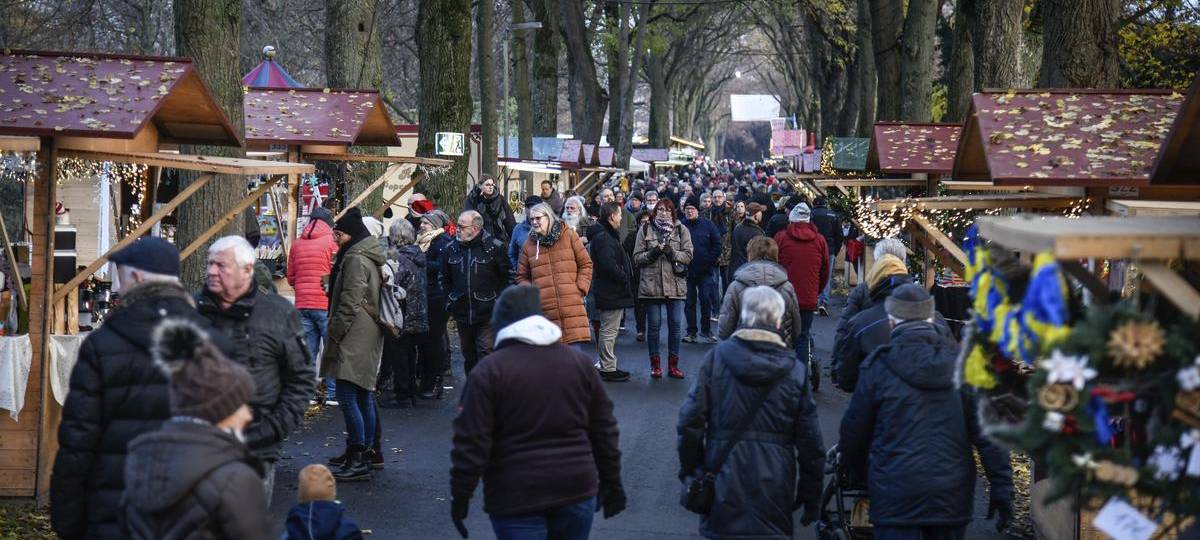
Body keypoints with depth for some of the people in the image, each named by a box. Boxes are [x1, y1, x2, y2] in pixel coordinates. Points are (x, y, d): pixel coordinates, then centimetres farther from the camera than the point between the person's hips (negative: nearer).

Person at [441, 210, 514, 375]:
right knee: (468, 355, 13)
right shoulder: (452, 249, 6)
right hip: (462, 314, 5)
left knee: (486, 351, -11)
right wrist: (450, 299, 13)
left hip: (488, 313, -5)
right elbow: (443, 277, 21)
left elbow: (508, 276, -1)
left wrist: (498, 300, -5)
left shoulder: (494, 247, -7)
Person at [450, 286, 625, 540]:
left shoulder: (488, 371, -7)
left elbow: (471, 442, -10)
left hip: (515, 499, -4)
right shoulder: (580, 362, 6)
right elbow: (604, 429, 9)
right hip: (577, 490, 4)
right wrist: (611, 482, 18)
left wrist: (460, 495, -2)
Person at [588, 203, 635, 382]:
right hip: (611, 292, -11)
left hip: (609, 291, 11)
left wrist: (625, 278, 11)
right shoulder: (604, 238, -18)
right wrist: (625, 278, -15)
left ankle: (608, 366, 24)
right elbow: (608, 265, -26)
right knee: (609, 331, -5)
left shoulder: (606, 235, 17)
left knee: (608, 330, 16)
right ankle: (607, 369, -1)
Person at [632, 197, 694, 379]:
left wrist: (672, 253, -16)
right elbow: (637, 257, 4)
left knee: (675, 325, 1)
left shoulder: (681, 230, 8)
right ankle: (655, 364, 12)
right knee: (653, 325, 3)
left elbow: (688, 255, 1)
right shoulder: (645, 230, 8)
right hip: (651, 283, 0)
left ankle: (673, 364, 11)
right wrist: (652, 253, -14)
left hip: (675, 283, 0)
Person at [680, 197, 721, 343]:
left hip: (704, 271, 0)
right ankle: (691, 331, 13)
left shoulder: (707, 225, 0)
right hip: (686, 271, 0)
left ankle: (706, 330, 11)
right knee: (689, 302, 6)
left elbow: (717, 244, 1)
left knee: (706, 299, -2)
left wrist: (710, 260, -6)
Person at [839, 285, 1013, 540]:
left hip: (896, 495, -3)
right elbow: (987, 432, -2)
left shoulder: (878, 366, -6)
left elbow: (854, 430, 2)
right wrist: (1001, 488, 2)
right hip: (952, 496, 3)